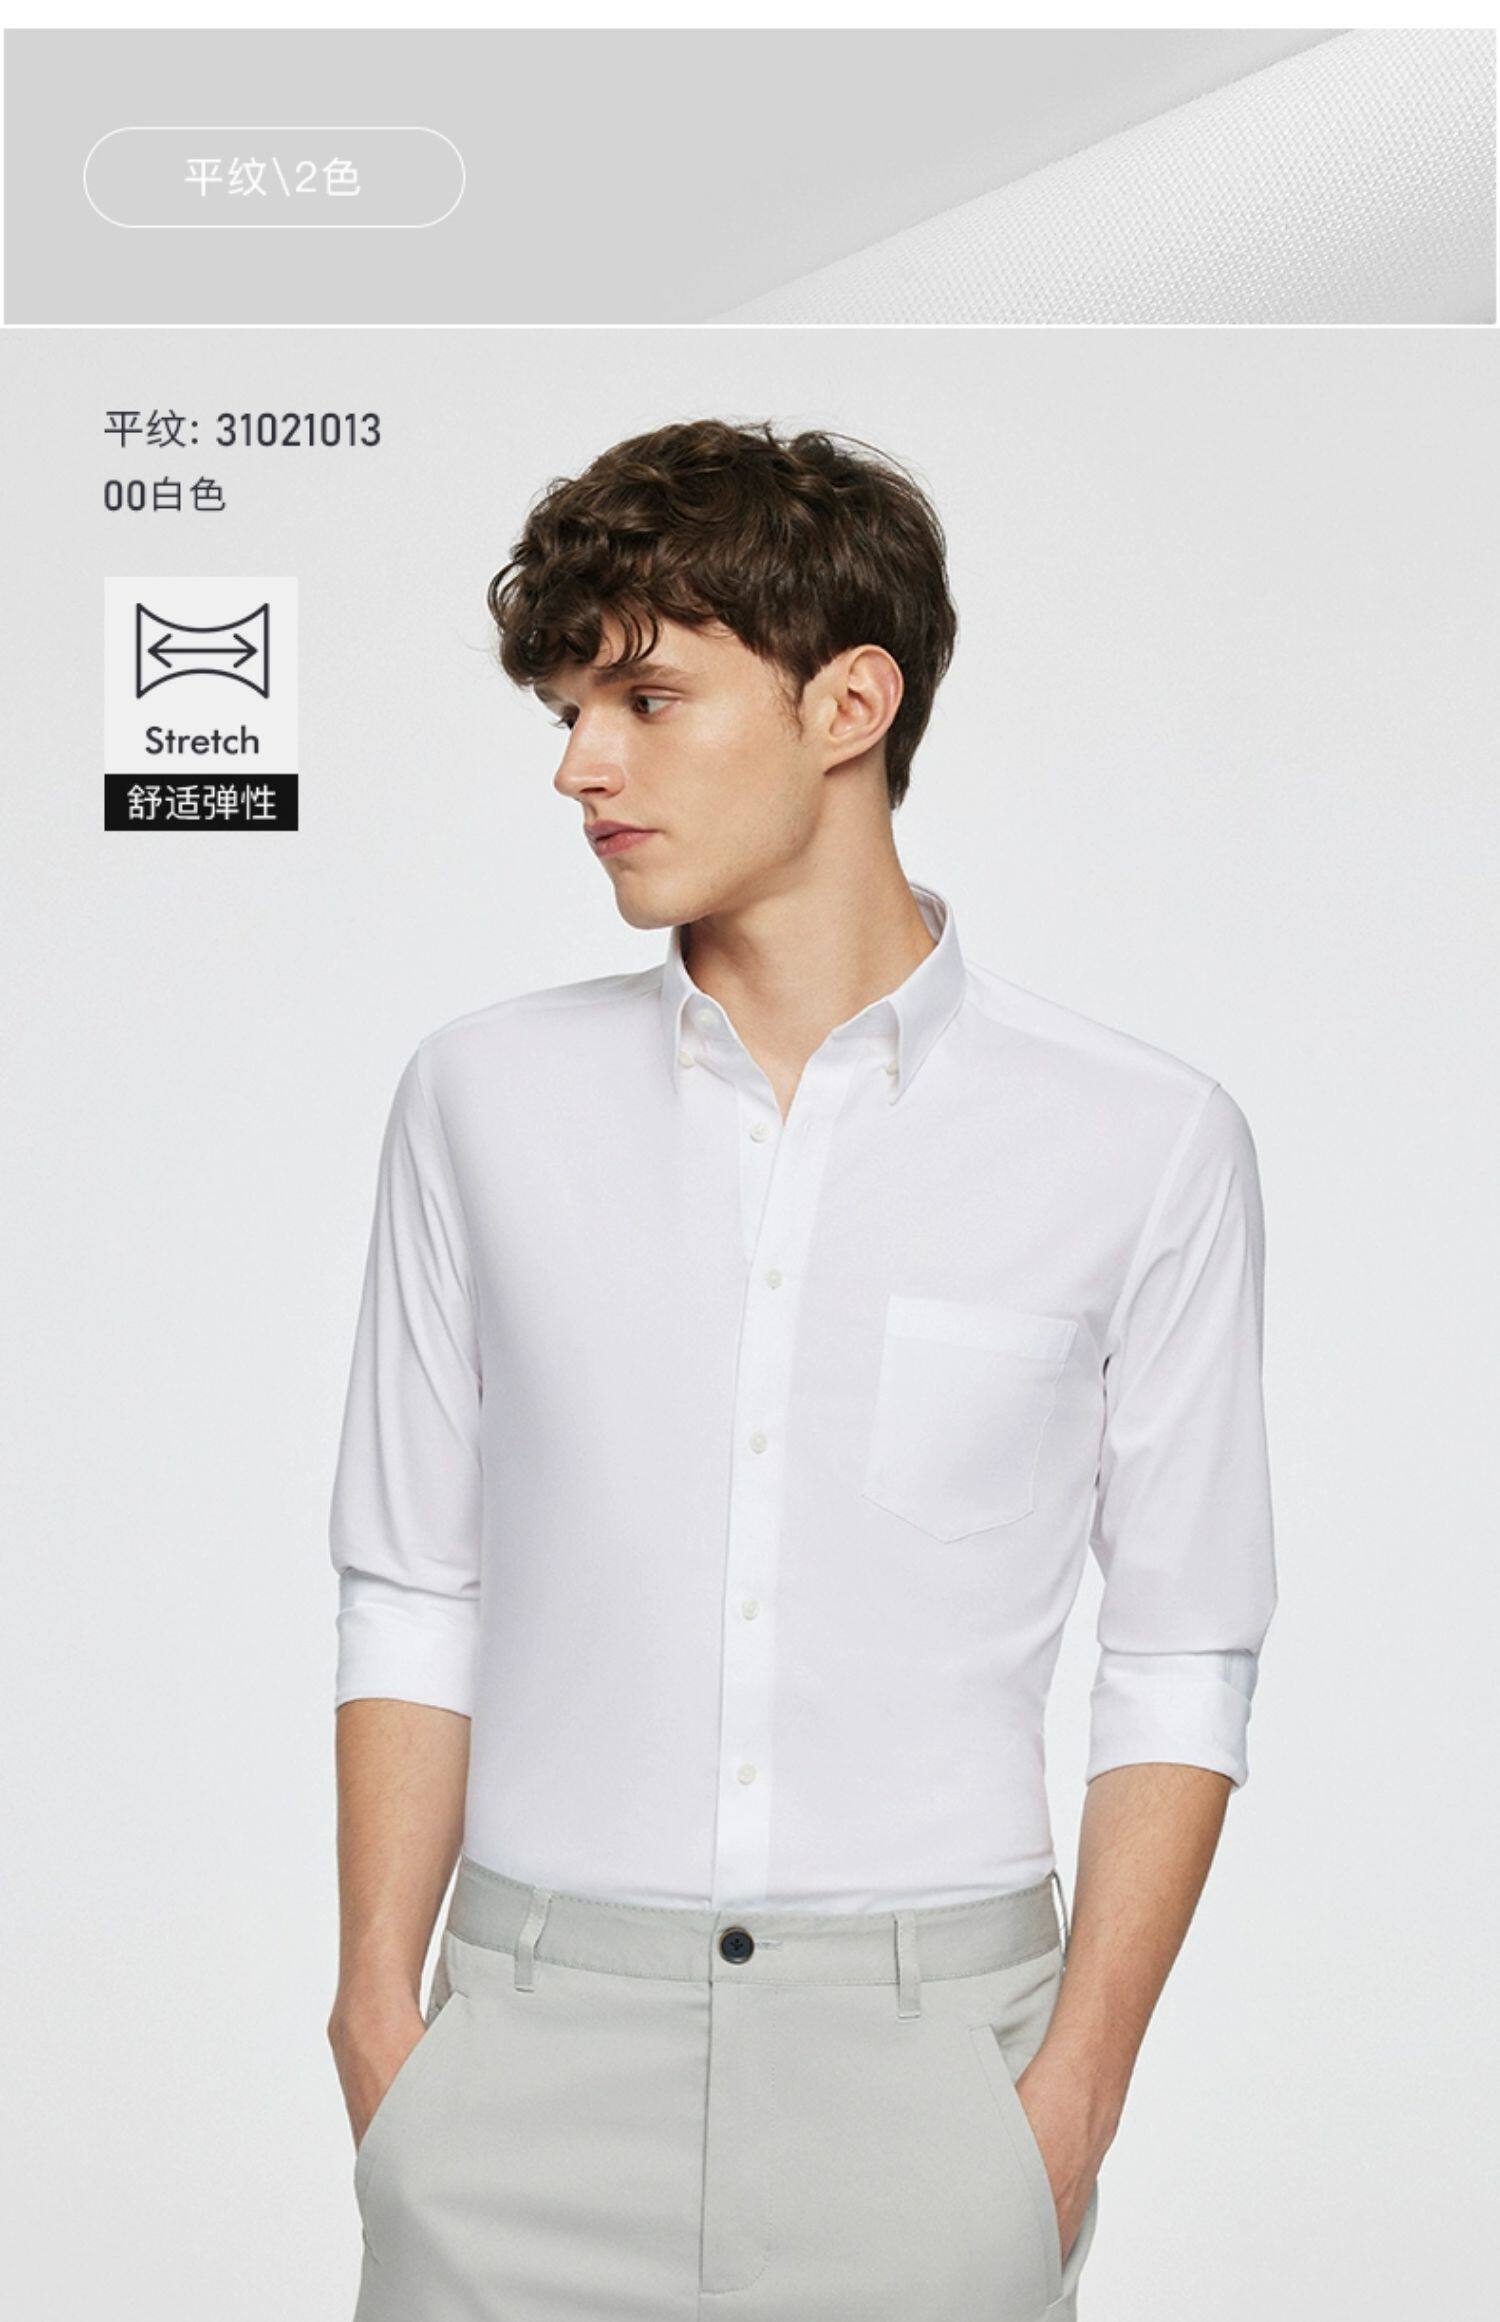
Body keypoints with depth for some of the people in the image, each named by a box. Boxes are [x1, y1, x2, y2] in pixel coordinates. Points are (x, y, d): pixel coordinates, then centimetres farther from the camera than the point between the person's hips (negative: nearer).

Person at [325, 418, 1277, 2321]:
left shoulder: (1146, 1141, -2)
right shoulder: (488, 1096, 4)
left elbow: (1181, 1663, 1)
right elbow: (410, 1597, 7)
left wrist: (1078, 2081, -6)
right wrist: (379, 2010, 0)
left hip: (926, 2040, -1)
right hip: (534, 2034, 2)